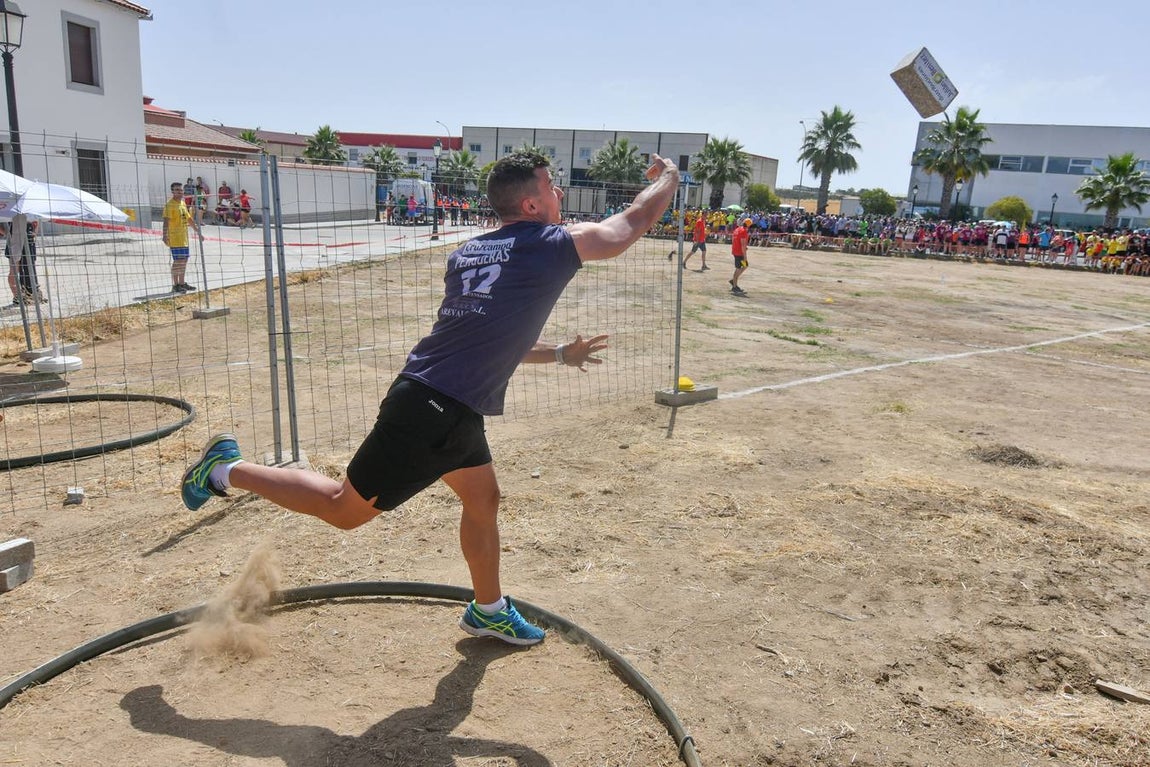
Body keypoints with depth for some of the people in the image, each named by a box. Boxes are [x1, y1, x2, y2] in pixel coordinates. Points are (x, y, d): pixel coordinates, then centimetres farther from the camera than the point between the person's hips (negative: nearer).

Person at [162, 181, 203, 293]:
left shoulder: (183, 203, 15)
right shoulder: (169, 205, -10)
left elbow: (189, 219, 25)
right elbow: (166, 220, -20)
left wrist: (198, 232, 26)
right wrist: (165, 235, -30)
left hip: (184, 237, 8)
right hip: (175, 238, -8)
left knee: (184, 259, 12)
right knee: (178, 260, -9)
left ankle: (182, 283, 22)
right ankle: (175, 285, -3)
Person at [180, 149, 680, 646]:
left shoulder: (468, 253, 13)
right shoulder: (551, 245, -10)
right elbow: (635, 223, 3)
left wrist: (559, 354, 30)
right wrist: (666, 177, 22)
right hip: (432, 413, -9)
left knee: (483, 500, 22)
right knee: (344, 509, 5)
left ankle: (488, 610, 40)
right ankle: (228, 470, 17)